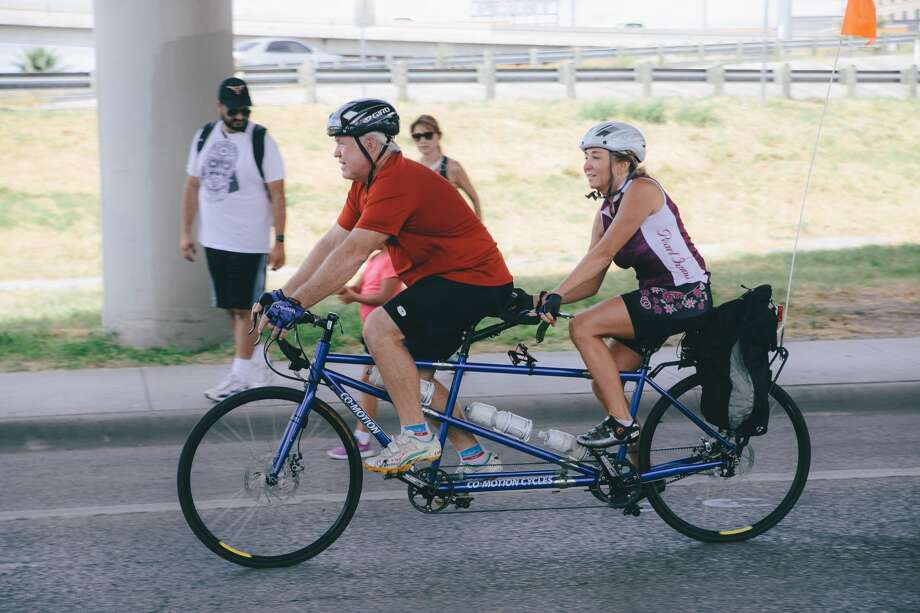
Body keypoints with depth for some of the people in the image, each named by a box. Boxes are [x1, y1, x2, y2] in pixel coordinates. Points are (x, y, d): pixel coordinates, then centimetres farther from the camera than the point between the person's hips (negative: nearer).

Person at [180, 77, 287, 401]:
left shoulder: (261, 140, -8)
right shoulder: (205, 137, 7)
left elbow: (277, 194, -9)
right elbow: (192, 186, 14)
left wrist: (279, 241, -13)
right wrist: (186, 232, 12)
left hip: (249, 241, -6)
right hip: (214, 239, 6)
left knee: (244, 308, -4)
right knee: (231, 308, 11)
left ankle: (240, 376, 1)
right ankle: (258, 363, 24)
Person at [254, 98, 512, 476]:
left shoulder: (398, 182, -23)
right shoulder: (366, 184, 9)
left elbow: (350, 255, -28)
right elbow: (331, 244, 9)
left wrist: (296, 303, -26)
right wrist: (281, 296, 3)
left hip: (473, 280, -11)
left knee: (379, 328, -22)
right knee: (411, 373, 13)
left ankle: (416, 437, -17)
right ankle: (475, 458, 19)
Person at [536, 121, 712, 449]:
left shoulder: (641, 189, -14)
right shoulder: (607, 210, 12)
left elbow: (603, 254, -22)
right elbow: (590, 283, 9)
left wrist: (557, 294, -25)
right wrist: (544, 298, -6)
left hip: (685, 296, -9)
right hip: (655, 297, 9)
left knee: (582, 327, -18)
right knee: (604, 382, 5)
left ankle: (622, 423, -13)